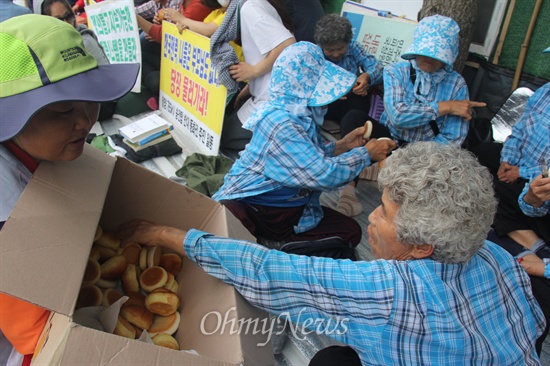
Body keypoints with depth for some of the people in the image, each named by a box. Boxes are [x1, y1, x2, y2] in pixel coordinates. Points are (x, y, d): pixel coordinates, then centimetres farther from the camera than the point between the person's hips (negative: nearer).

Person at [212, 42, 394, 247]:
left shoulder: (300, 114, 4)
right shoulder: (280, 123, -24)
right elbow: (325, 175, -25)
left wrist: (340, 146, 5)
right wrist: (366, 153, -10)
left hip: (291, 208, 10)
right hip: (250, 209, -10)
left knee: (350, 232, -4)